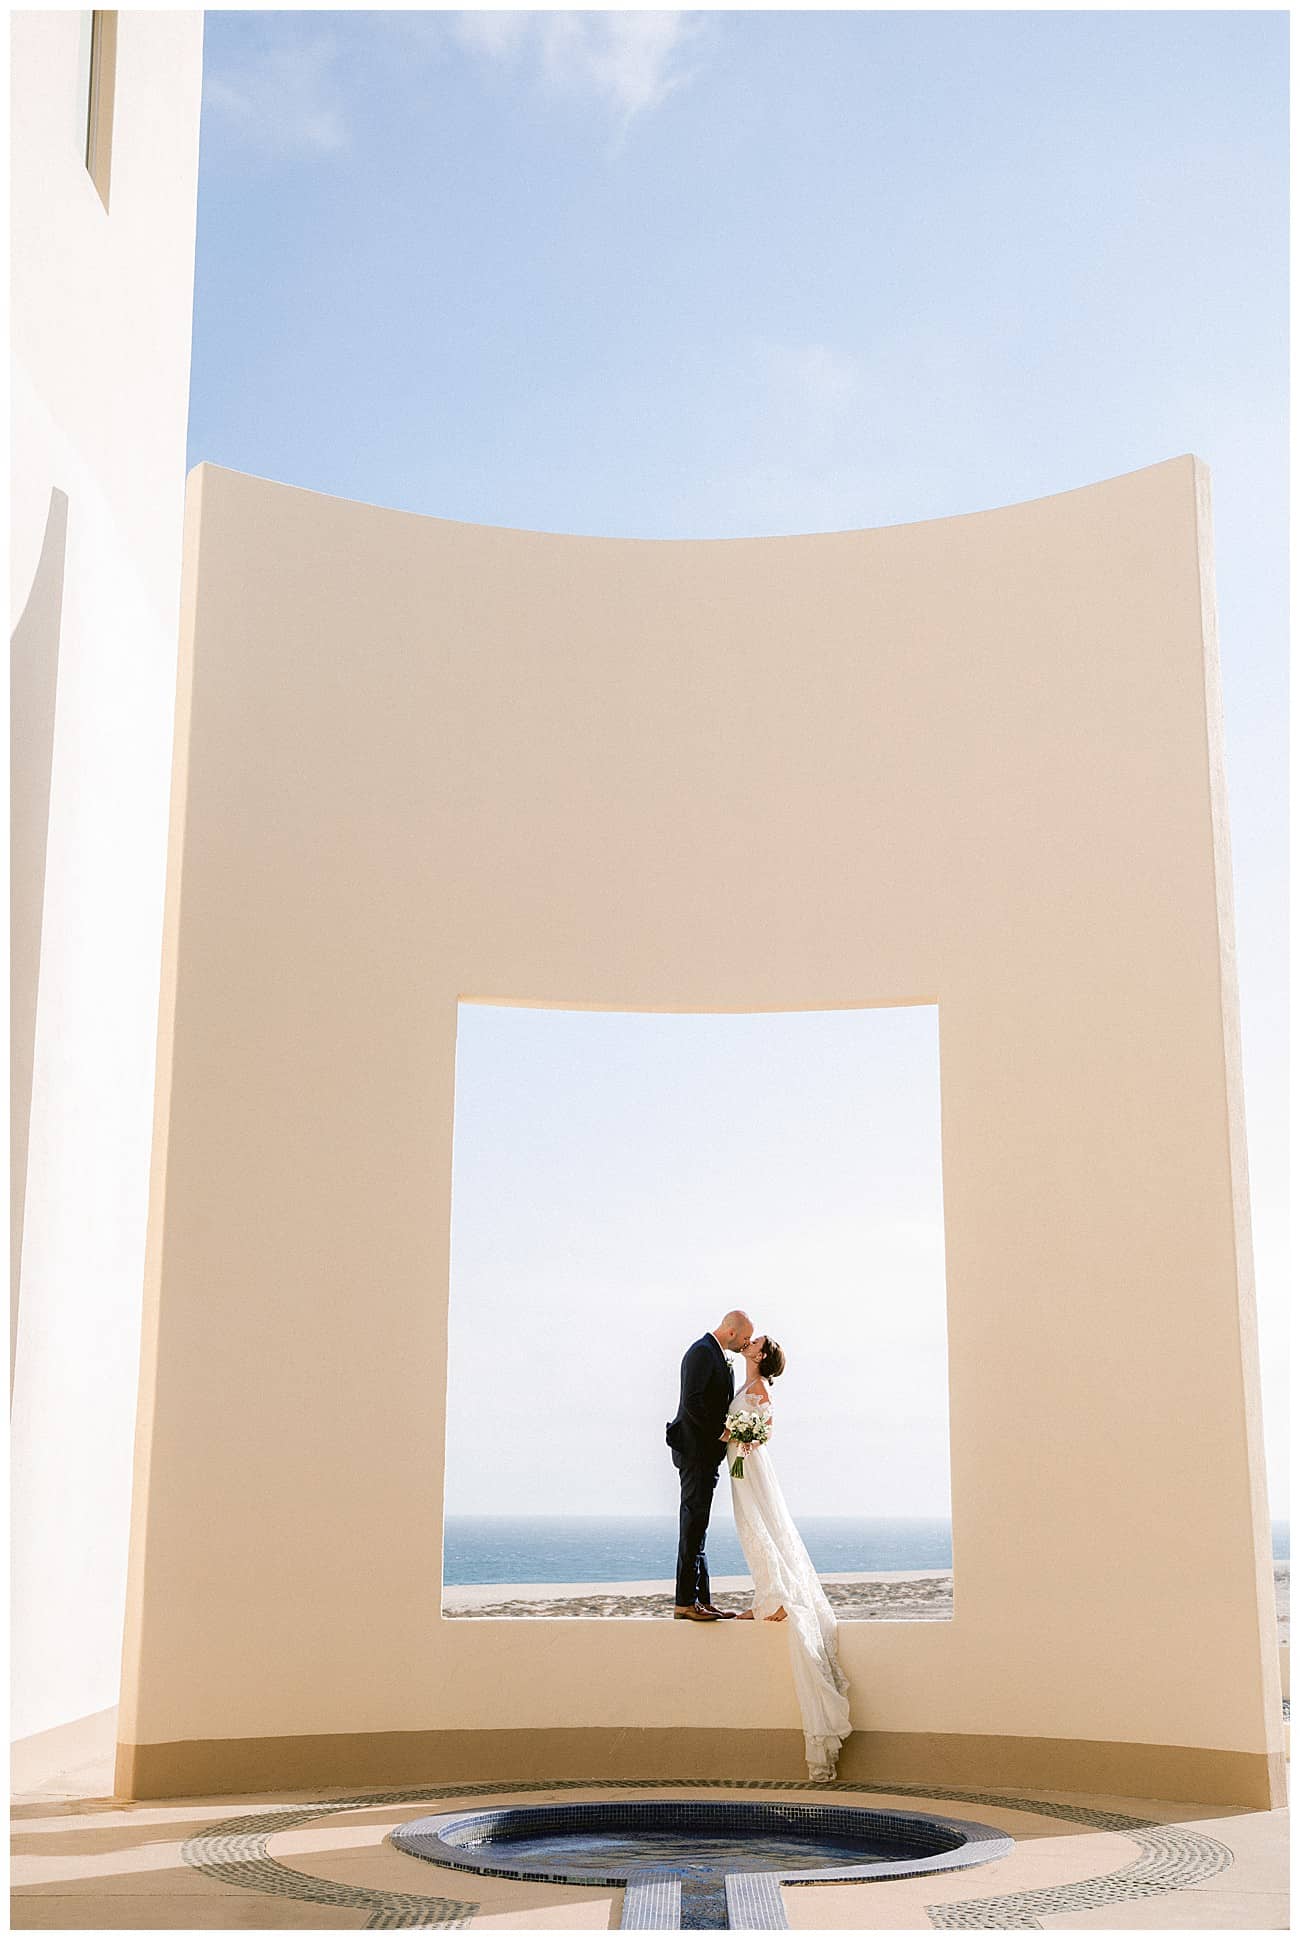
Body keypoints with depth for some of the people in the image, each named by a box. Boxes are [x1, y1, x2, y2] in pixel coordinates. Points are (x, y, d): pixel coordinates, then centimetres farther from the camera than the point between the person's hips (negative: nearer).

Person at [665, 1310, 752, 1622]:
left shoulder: (716, 1354, 18)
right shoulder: (702, 1352, -14)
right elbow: (692, 1401, -22)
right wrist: (721, 1431, -16)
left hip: (706, 1451, 10)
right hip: (696, 1451, -10)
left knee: (697, 1526, 11)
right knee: (693, 1525, -8)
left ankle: (701, 1600, 15)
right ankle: (685, 1602, -5)